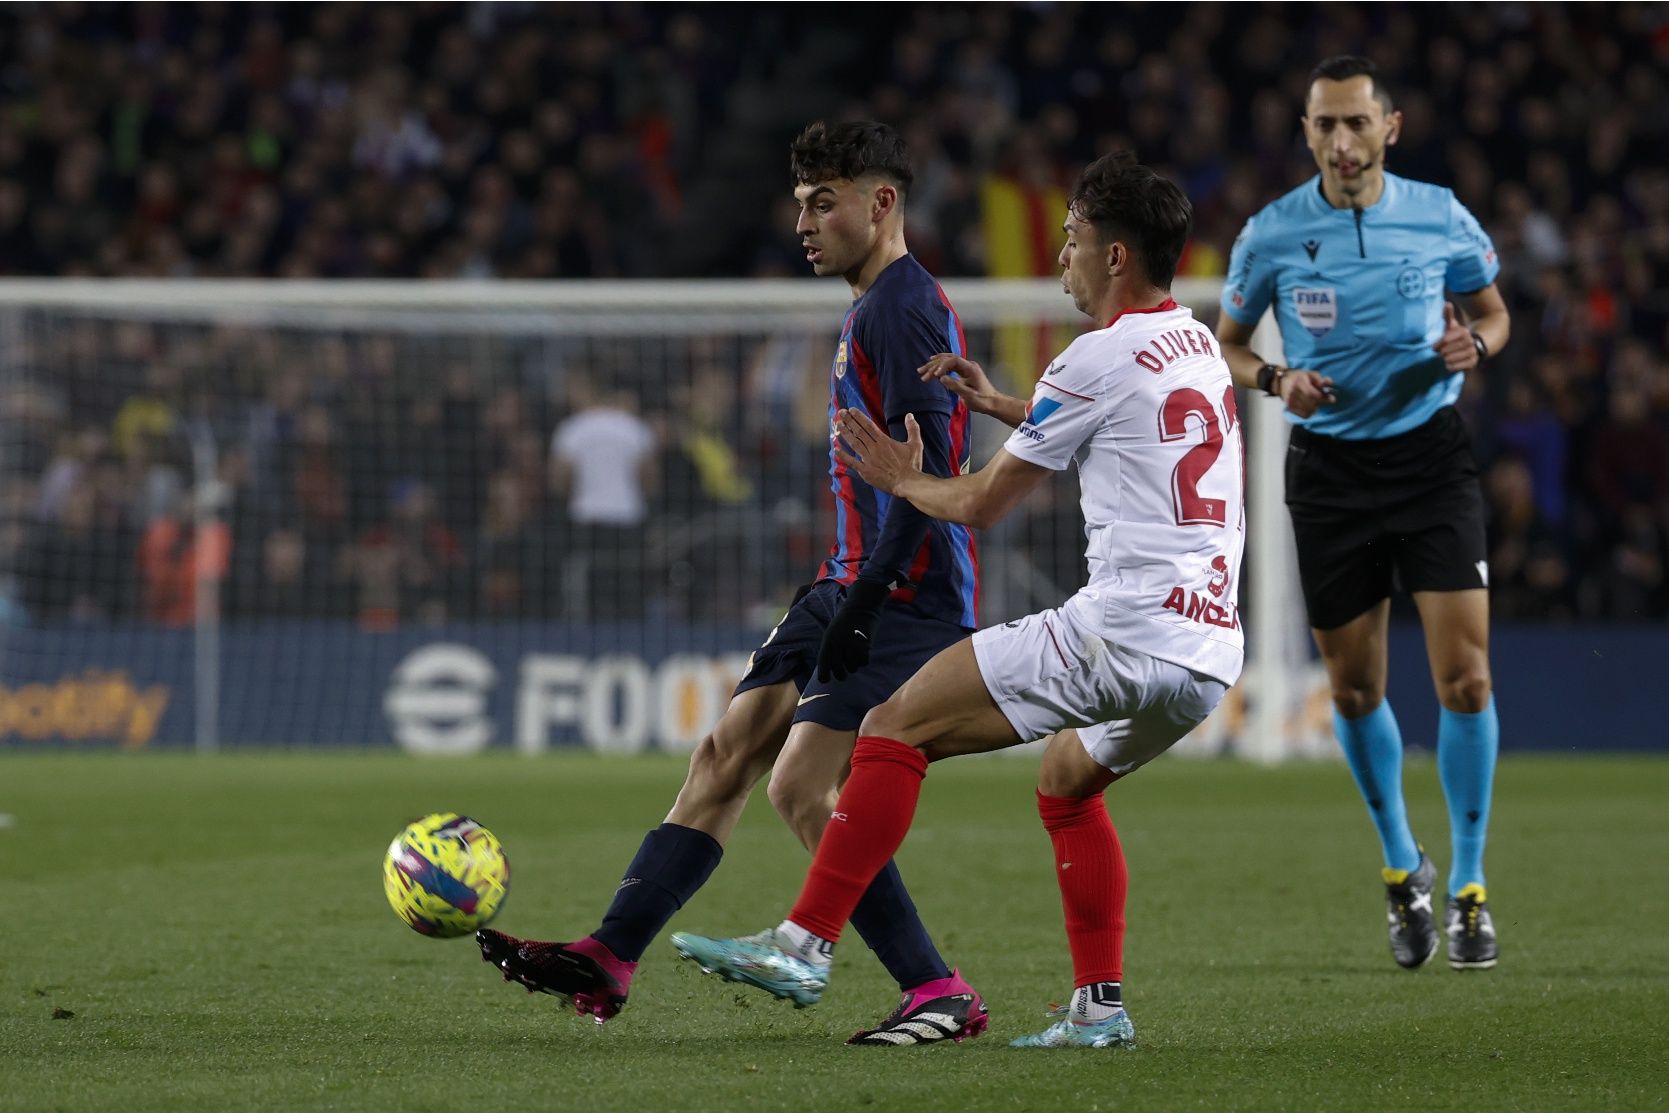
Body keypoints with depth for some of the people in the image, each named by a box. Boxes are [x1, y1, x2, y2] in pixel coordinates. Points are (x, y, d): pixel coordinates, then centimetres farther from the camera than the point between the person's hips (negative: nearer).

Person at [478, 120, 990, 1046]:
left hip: (910, 599, -10)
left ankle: (940, 996, -12)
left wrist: (865, 602, -24)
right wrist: (831, 583, 24)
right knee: (724, 753, 5)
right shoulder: (871, 309, 19)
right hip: (857, 588, 10)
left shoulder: (903, 308, -14)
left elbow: (928, 474, -22)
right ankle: (607, 960, 5)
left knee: (801, 788, -17)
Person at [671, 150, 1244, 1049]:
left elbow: (981, 504, 2)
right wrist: (1004, 408, 32)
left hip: (1124, 633, -9)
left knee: (896, 728, -5)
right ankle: (1098, 1005, 21)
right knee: (1065, 781, 30)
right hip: (1215, 652, 9)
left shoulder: (1100, 360, -6)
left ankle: (804, 944, -11)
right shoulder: (1199, 348, 19)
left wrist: (901, 479, 20)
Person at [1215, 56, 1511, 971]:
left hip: (1431, 456, -1)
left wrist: (1474, 344, -11)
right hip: (1329, 469, 1)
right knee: (1355, 689, 6)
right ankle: (1401, 868, 30)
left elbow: (1492, 310, 12)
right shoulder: (1272, 234, -4)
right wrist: (1274, 380, -12)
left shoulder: (1438, 216, -3)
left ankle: (1468, 888, 2)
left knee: (1465, 675, -10)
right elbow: (1227, 345, 9)